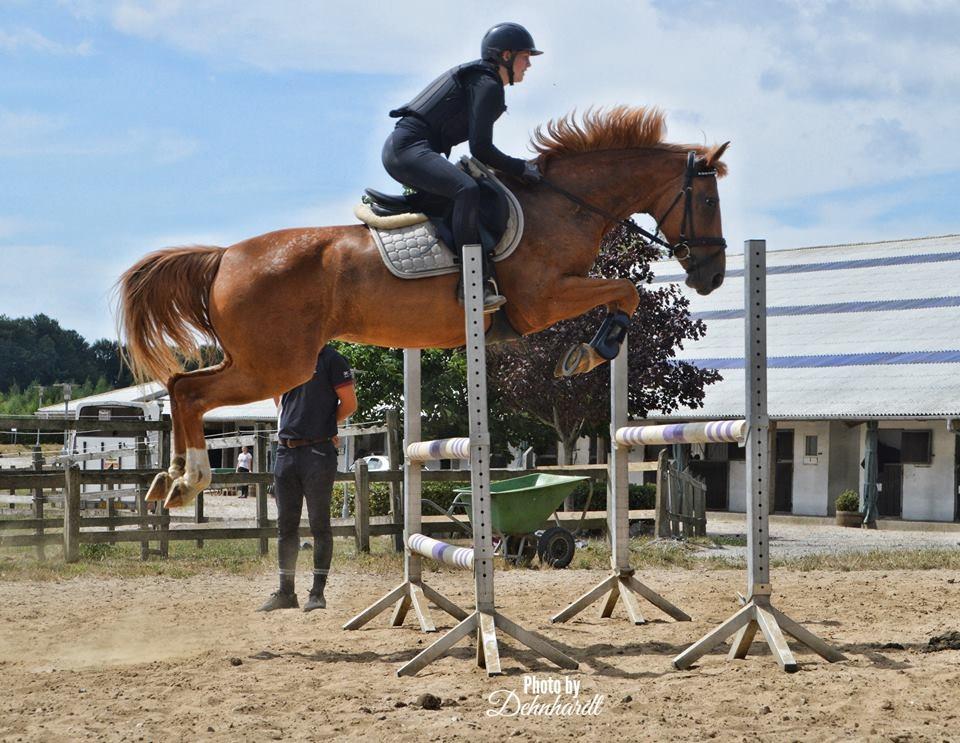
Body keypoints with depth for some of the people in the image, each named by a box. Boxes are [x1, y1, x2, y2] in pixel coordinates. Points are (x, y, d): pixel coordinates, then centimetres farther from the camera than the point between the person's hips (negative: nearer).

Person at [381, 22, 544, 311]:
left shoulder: (474, 78, 24)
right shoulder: (488, 86, -6)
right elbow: (481, 149, -12)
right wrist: (522, 168, -3)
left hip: (398, 147, 11)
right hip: (409, 148, -11)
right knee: (466, 190, -31)